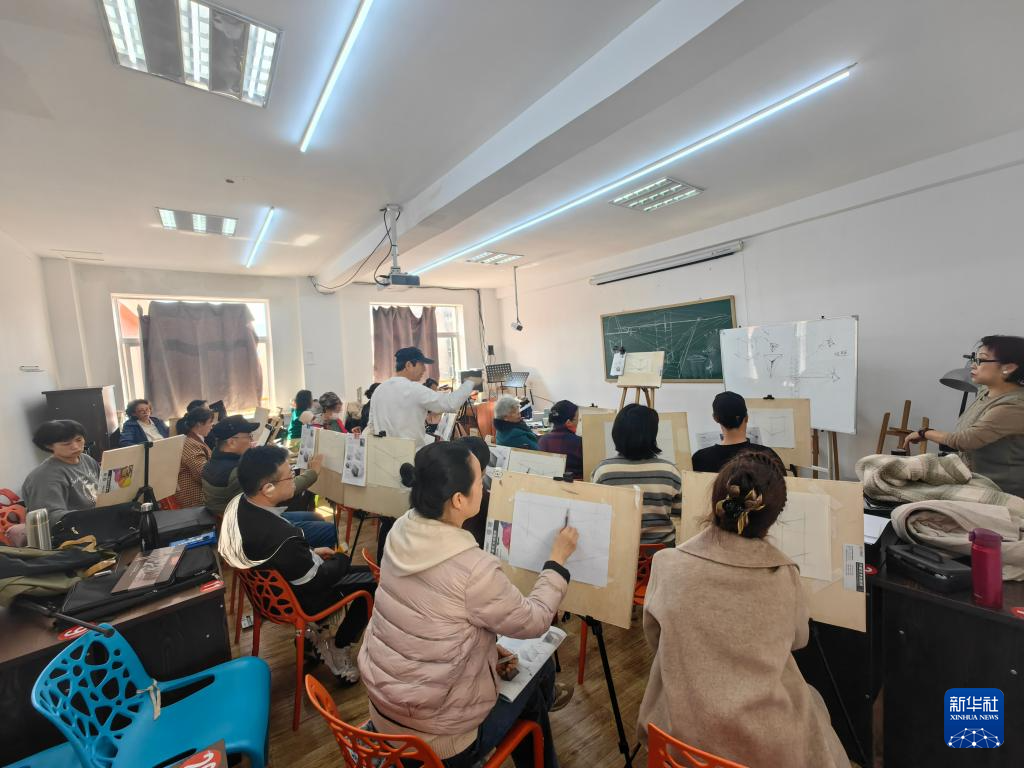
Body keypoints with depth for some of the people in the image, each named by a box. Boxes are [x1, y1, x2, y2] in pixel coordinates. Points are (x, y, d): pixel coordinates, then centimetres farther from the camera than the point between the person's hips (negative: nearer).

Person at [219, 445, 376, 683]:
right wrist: (342, 560, -5)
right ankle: (338, 650, 16)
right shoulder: (281, 538, -40)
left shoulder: (238, 503, -15)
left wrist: (311, 552, 4)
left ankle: (318, 633, 26)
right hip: (294, 599, -8)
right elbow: (316, 581, -23)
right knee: (372, 580, 2)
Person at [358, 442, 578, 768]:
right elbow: (534, 622, -15)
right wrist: (558, 560, -4)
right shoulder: (473, 568, -32)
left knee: (499, 661, 22)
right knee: (538, 666, 17)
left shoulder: (402, 531, -11)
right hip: (435, 736, -5)